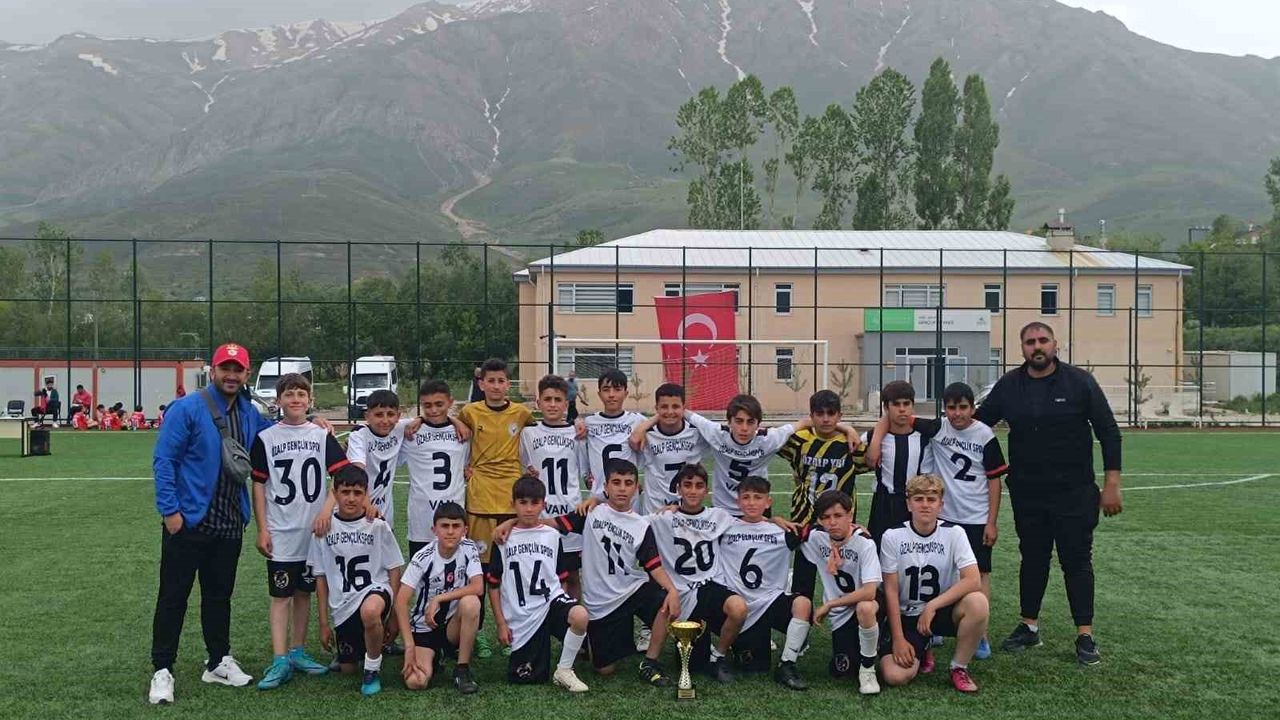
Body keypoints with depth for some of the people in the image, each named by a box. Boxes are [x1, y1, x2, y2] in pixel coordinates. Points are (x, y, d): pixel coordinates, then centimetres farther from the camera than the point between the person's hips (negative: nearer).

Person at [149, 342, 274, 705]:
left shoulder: (250, 415, 7)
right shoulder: (187, 409, -10)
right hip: (187, 522, -5)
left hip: (229, 525, 5)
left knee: (220, 594, 15)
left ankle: (219, 662, 27)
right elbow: (164, 460, -12)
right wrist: (170, 510, -17)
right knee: (173, 596, 1)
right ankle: (162, 671, 9)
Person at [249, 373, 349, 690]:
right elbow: (258, 485, 1)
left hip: (313, 530, 2)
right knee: (280, 595, -1)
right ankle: (280, 661, -1)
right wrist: (262, 529, -4)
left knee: (304, 592, 11)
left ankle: (297, 651, 22)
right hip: (280, 533, -2)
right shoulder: (265, 438, 0)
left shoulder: (322, 435, 4)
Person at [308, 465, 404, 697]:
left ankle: (373, 669, -15)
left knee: (370, 612, -40)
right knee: (347, 668, 10)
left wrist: (393, 614, -5)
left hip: (375, 589, -4)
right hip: (342, 605, 4)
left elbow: (394, 570, 1)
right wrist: (324, 623, 8)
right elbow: (321, 577, 7)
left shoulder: (378, 526, -5)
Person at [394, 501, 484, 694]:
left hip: (453, 625, 1)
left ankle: (462, 669, -14)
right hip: (424, 626, -1)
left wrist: (438, 599, -25)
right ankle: (436, 656, 15)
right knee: (416, 681, -23)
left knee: (470, 602, -32)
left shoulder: (469, 549, -10)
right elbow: (401, 601, -19)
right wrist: (409, 646, -25)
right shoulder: (424, 557, -16)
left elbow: (478, 587, -21)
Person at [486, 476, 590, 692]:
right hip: (521, 617, -1)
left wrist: (565, 609, 4)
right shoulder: (504, 539, 1)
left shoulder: (552, 536, 5)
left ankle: (564, 671, -11)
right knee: (525, 678, -4)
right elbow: (493, 585, 3)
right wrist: (501, 623, -1)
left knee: (580, 615, -33)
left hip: (550, 600, 1)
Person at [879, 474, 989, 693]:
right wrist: (898, 639, -11)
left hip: (944, 610, 1)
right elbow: (891, 591, -6)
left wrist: (932, 606, -24)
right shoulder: (892, 536, -7)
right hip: (906, 616, 0)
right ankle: (922, 651, 14)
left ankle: (959, 667, -8)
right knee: (895, 676, -24)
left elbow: (973, 581, -19)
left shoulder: (954, 533, -7)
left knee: (977, 602, -33)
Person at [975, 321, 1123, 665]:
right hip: (1026, 494, 3)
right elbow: (976, 422, 13)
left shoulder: (1079, 382, -6)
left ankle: (1085, 636, 8)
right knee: (1032, 558, 12)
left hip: (1073, 492, -3)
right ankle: (1029, 627, 24)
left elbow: (1109, 432, -4)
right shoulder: (1009, 386, 2)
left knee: (1077, 560, 2)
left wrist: (1111, 484, -8)